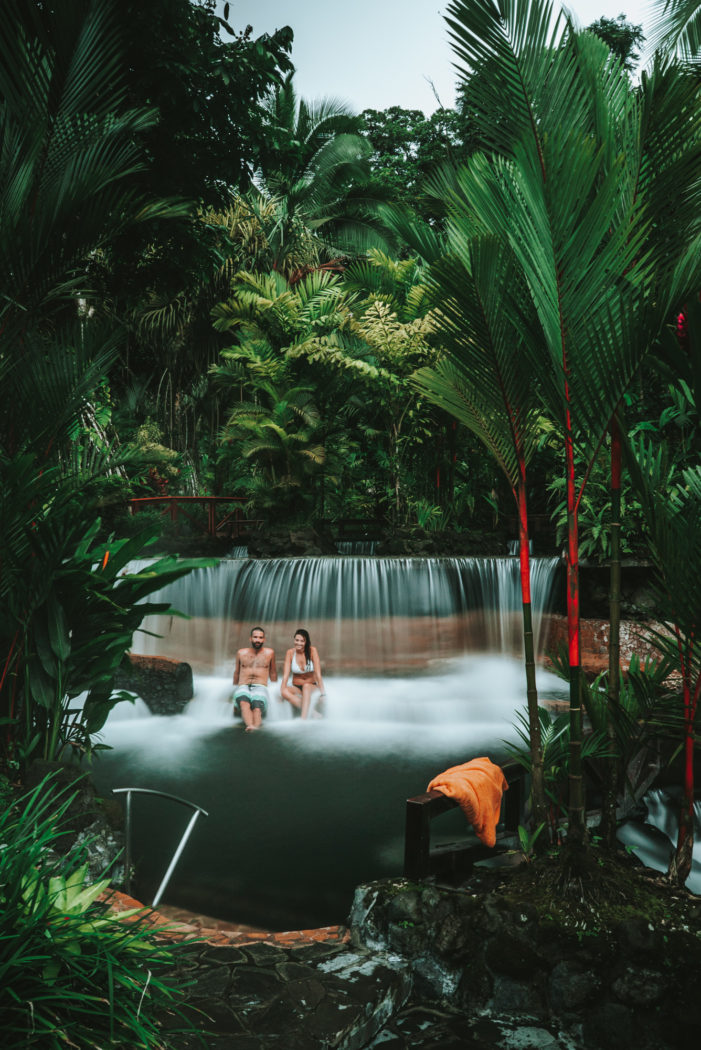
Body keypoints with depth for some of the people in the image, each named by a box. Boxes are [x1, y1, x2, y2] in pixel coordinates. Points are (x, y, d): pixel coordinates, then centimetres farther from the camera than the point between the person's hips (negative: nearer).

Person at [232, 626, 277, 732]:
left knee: (257, 707, -38)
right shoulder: (241, 653, 18)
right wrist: (235, 687, 34)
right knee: (243, 702, -40)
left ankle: (256, 728, -65)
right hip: (243, 687, 1)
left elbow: (273, 673, 27)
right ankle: (249, 726, -64)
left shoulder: (269, 653, 16)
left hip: (260, 687, 0)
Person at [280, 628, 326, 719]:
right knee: (285, 692, -31)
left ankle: (303, 719, -47)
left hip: (312, 687, -2)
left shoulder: (312, 650, -11)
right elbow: (286, 675, -11)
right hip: (296, 688, 2)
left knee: (306, 686, -36)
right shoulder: (290, 653, -7)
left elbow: (318, 673, -15)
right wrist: (282, 691, -27)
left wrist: (323, 693, -23)